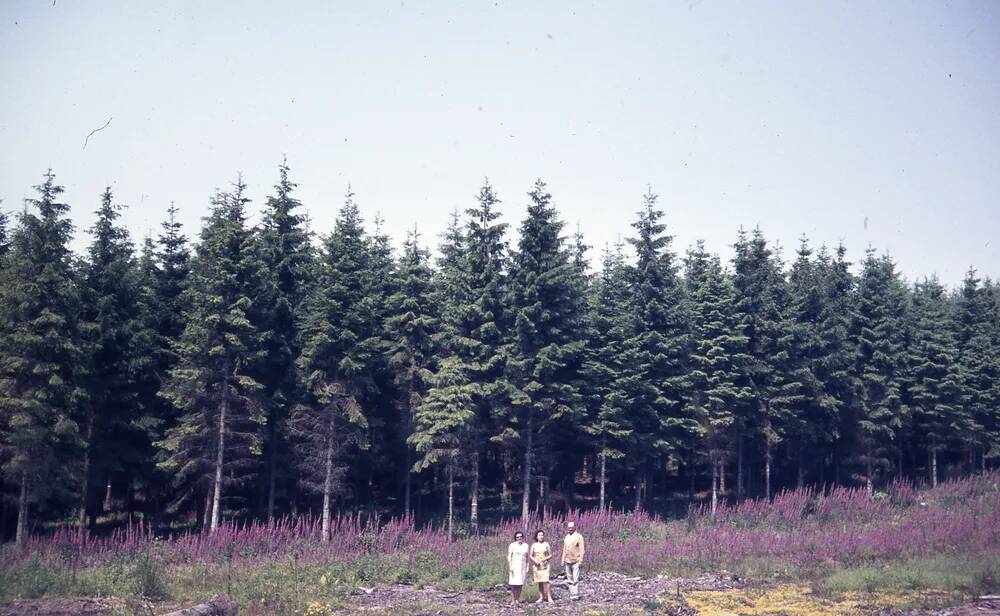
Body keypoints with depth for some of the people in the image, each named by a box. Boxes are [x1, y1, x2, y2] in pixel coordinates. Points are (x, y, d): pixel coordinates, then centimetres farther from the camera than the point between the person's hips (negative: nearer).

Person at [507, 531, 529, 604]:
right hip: (514, 566, -4)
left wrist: (527, 567, 11)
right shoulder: (512, 545, -3)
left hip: (522, 567, 4)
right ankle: (513, 601, -7)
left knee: (520, 584, 0)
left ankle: (518, 600, 5)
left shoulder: (526, 546, 11)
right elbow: (509, 557, -7)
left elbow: (527, 557, 15)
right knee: (514, 584, -9)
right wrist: (510, 566, -15)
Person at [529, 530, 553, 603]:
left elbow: (550, 555, 6)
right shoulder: (534, 545, 7)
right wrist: (534, 561, -10)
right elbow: (530, 556, 7)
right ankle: (541, 597, 10)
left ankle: (549, 597, -13)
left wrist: (546, 558, -13)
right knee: (539, 582, 4)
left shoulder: (546, 544, 5)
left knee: (545, 581, -13)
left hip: (545, 565, -2)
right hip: (536, 566, 2)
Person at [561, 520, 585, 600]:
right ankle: (572, 594, 12)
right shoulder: (566, 537, 14)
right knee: (570, 580, 7)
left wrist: (580, 561, -13)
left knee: (575, 579, -10)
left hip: (575, 562, -6)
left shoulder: (579, 537, -4)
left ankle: (576, 594, -8)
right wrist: (563, 561, 14)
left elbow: (581, 550, -7)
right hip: (567, 562, 6)